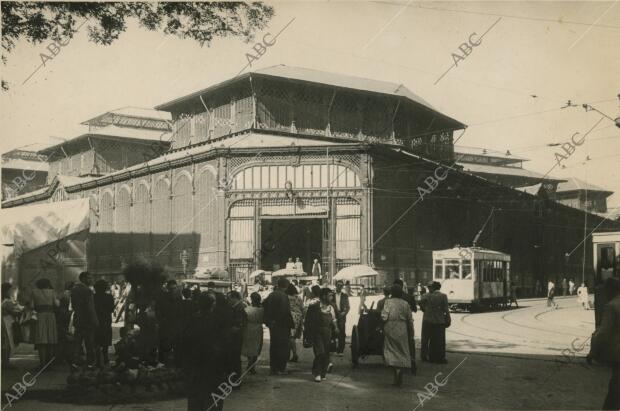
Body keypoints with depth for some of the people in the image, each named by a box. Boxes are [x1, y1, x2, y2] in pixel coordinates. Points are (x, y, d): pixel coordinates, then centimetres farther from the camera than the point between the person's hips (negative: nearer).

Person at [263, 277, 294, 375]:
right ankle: (281, 369, 3)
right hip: (282, 325, -7)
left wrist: (268, 322, 18)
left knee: (273, 347, 14)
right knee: (282, 347, 2)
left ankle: (273, 367, 21)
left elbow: (264, 306, 12)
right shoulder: (283, 296, -17)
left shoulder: (271, 295, 6)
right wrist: (291, 324, -11)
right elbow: (287, 312, -20)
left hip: (272, 325, 7)